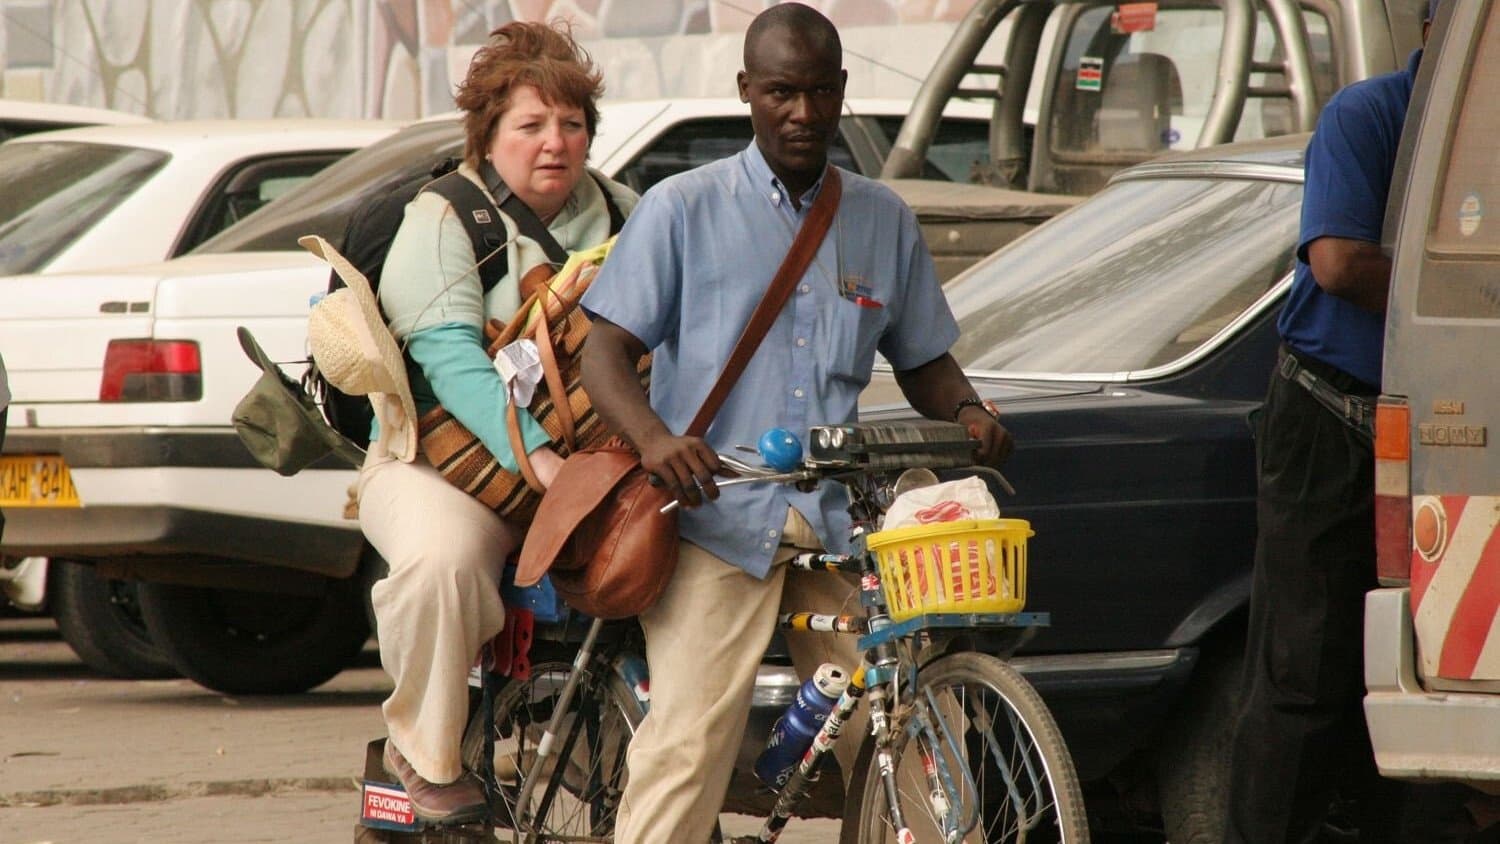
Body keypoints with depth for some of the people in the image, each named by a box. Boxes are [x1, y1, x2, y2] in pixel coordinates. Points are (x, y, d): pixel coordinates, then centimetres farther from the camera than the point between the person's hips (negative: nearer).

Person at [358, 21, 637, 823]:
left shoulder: (620, 212, 15)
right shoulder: (441, 222, -2)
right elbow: (450, 360, -17)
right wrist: (536, 456, -31)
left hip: (591, 459, 5)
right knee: (443, 556, -38)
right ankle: (425, 753, -14)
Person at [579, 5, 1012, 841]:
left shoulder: (884, 221, 15)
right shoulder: (684, 209, 4)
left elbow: (923, 361, 22)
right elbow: (607, 351, -1)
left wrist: (968, 412, -2)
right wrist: (653, 437, -22)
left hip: (842, 519, 3)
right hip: (718, 519, -3)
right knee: (690, 740, -16)